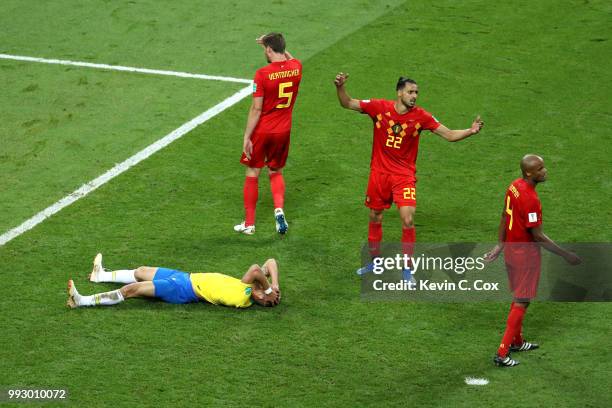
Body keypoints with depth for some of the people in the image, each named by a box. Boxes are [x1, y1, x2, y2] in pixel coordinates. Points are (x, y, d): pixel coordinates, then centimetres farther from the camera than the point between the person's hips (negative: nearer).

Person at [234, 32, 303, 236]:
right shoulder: (296, 68, -5)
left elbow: (256, 109, -19)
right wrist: (271, 42, 20)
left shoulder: (262, 74, -20)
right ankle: (279, 209, -4)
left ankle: (249, 223, 15)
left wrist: (247, 137, -13)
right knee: (276, 173, 21)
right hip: (283, 131, 4)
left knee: (252, 174, 10)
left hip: (261, 131, -4)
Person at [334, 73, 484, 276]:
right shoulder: (380, 107, -10)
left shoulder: (420, 116, -10)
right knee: (375, 218, 14)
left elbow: (449, 135, -9)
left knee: (408, 220, -14)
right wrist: (340, 87, -20)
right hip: (379, 173, 2)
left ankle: (407, 269, 0)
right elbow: (348, 103, -2)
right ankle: (374, 261, 35)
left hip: (404, 175, -2)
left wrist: (470, 131, -25)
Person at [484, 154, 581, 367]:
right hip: (526, 255, -9)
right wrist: (566, 255, -18)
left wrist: (500, 245, 19)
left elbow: (505, 216, 10)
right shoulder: (530, 199, -28)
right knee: (522, 302, 1)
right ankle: (502, 354, 3)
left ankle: (516, 342, 39)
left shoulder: (514, 186, 0)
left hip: (511, 251, 9)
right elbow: (537, 236, -24)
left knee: (519, 297, 23)